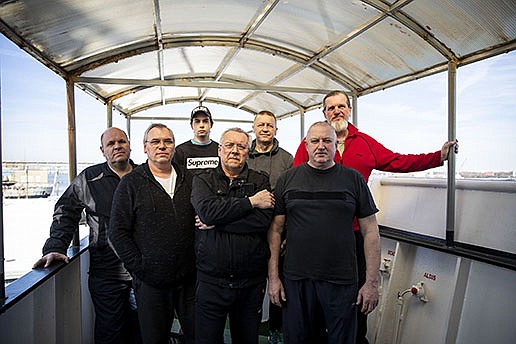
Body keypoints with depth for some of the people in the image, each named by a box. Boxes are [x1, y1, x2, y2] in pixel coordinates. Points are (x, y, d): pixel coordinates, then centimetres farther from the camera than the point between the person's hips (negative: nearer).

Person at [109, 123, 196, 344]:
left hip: (190, 278, 3)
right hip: (151, 281, -2)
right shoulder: (131, 183, -2)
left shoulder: (188, 180, 7)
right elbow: (118, 232, -4)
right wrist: (140, 267, -9)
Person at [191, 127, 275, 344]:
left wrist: (216, 223, -14)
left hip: (251, 280, 1)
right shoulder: (203, 180, 4)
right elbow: (207, 210, -17)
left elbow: (263, 220, -14)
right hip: (211, 279, 0)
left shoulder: (260, 182, 3)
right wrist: (250, 202, -14)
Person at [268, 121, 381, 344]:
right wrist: (273, 276, -1)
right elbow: (275, 229, 4)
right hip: (295, 279, 1)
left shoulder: (354, 179, 2)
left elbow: (370, 231, 3)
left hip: (342, 282, 0)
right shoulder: (288, 179, 4)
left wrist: (372, 282, -1)